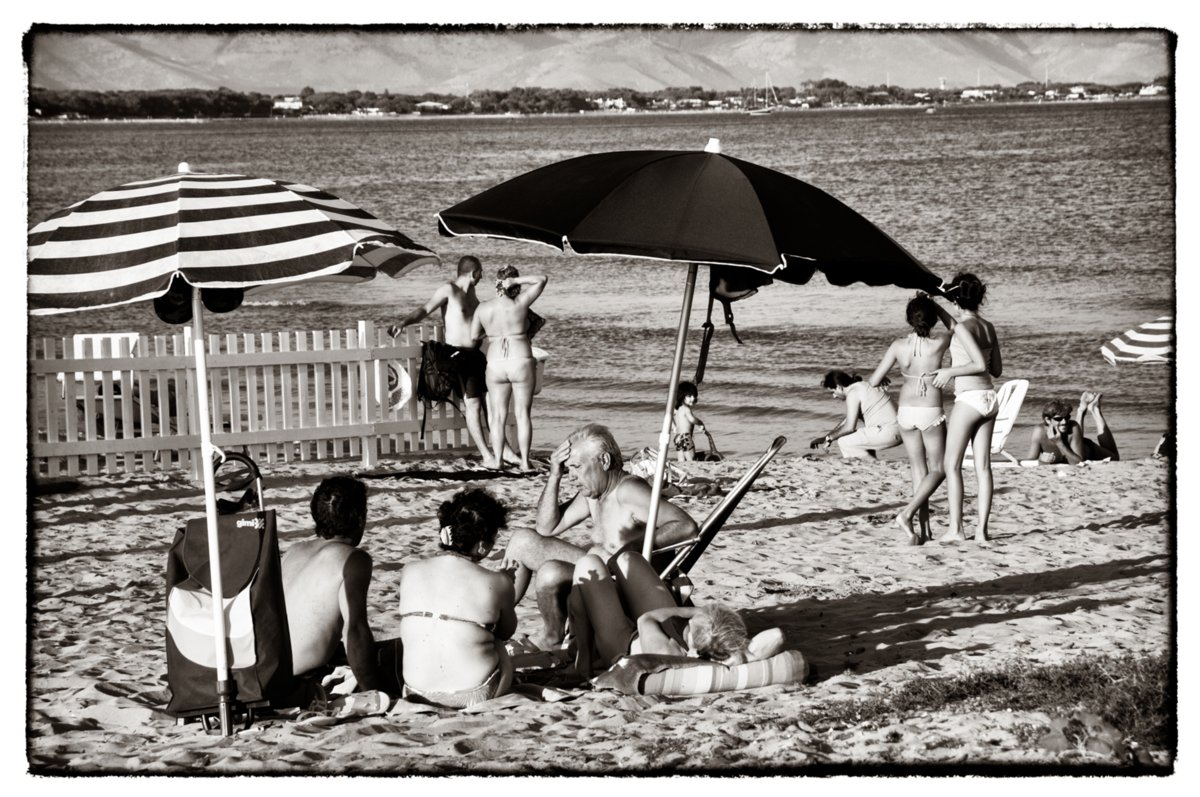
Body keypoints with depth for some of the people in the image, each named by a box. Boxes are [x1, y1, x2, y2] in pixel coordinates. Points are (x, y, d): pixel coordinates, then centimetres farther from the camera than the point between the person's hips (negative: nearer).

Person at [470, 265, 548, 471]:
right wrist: (517, 280, -6)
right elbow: (541, 279, -3)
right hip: (522, 363, -2)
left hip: (495, 366, 2)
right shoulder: (519, 304, -10)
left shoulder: (482, 309, -3)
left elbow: (474, 336, 9)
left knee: (498, 414, 13)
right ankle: (524, 460, 8)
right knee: (522, 413, 7)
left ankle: (497, 459, 15)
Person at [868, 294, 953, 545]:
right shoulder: (940, 342, -12)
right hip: (931, 412, -3)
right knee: (938, 469, 11)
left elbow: (874, 381, -3)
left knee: (919, 469, 13)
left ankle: (923, 529, 12)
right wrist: (937, 307, 12)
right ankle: (908, 513, -8)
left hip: (905, 411, 3)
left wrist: (879, 380, 19)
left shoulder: (899, 345, -7)